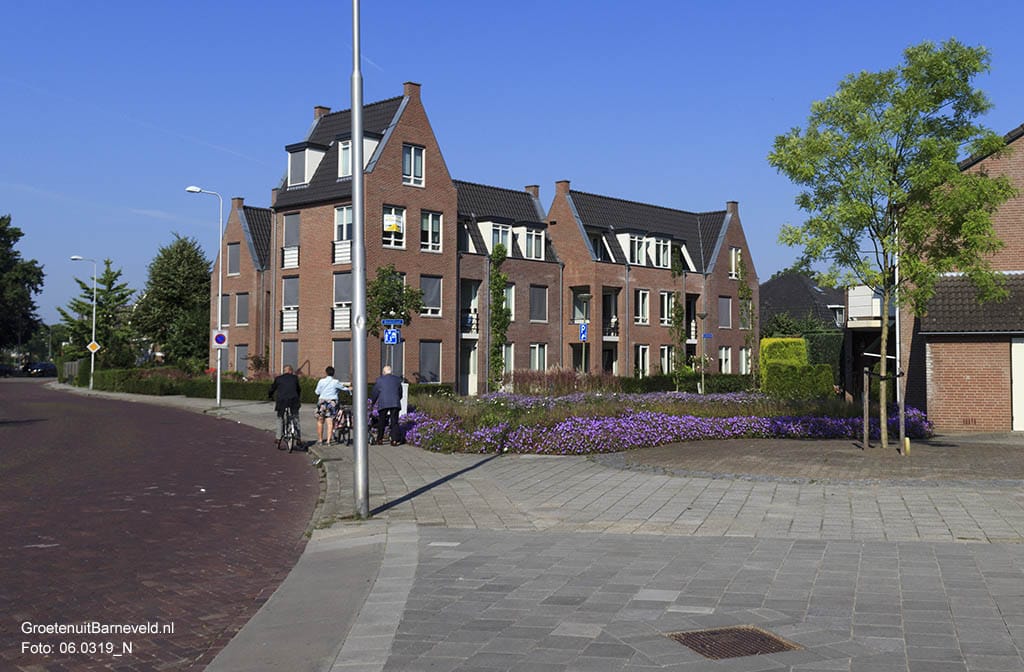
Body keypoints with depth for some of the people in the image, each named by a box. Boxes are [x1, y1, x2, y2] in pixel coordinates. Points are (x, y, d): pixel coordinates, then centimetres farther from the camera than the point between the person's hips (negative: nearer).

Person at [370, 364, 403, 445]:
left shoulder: (380, 380, 4)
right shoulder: (397, 379, 12)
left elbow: (374, 392, 9)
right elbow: (400, 392, 19)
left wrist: (373, 402, 24)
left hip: (383, 403, -2)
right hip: (395, 403, 2)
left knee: (381, 422, 10)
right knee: (394, 422, 2)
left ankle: (379, 439, 12)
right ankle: (394, 440, -4)